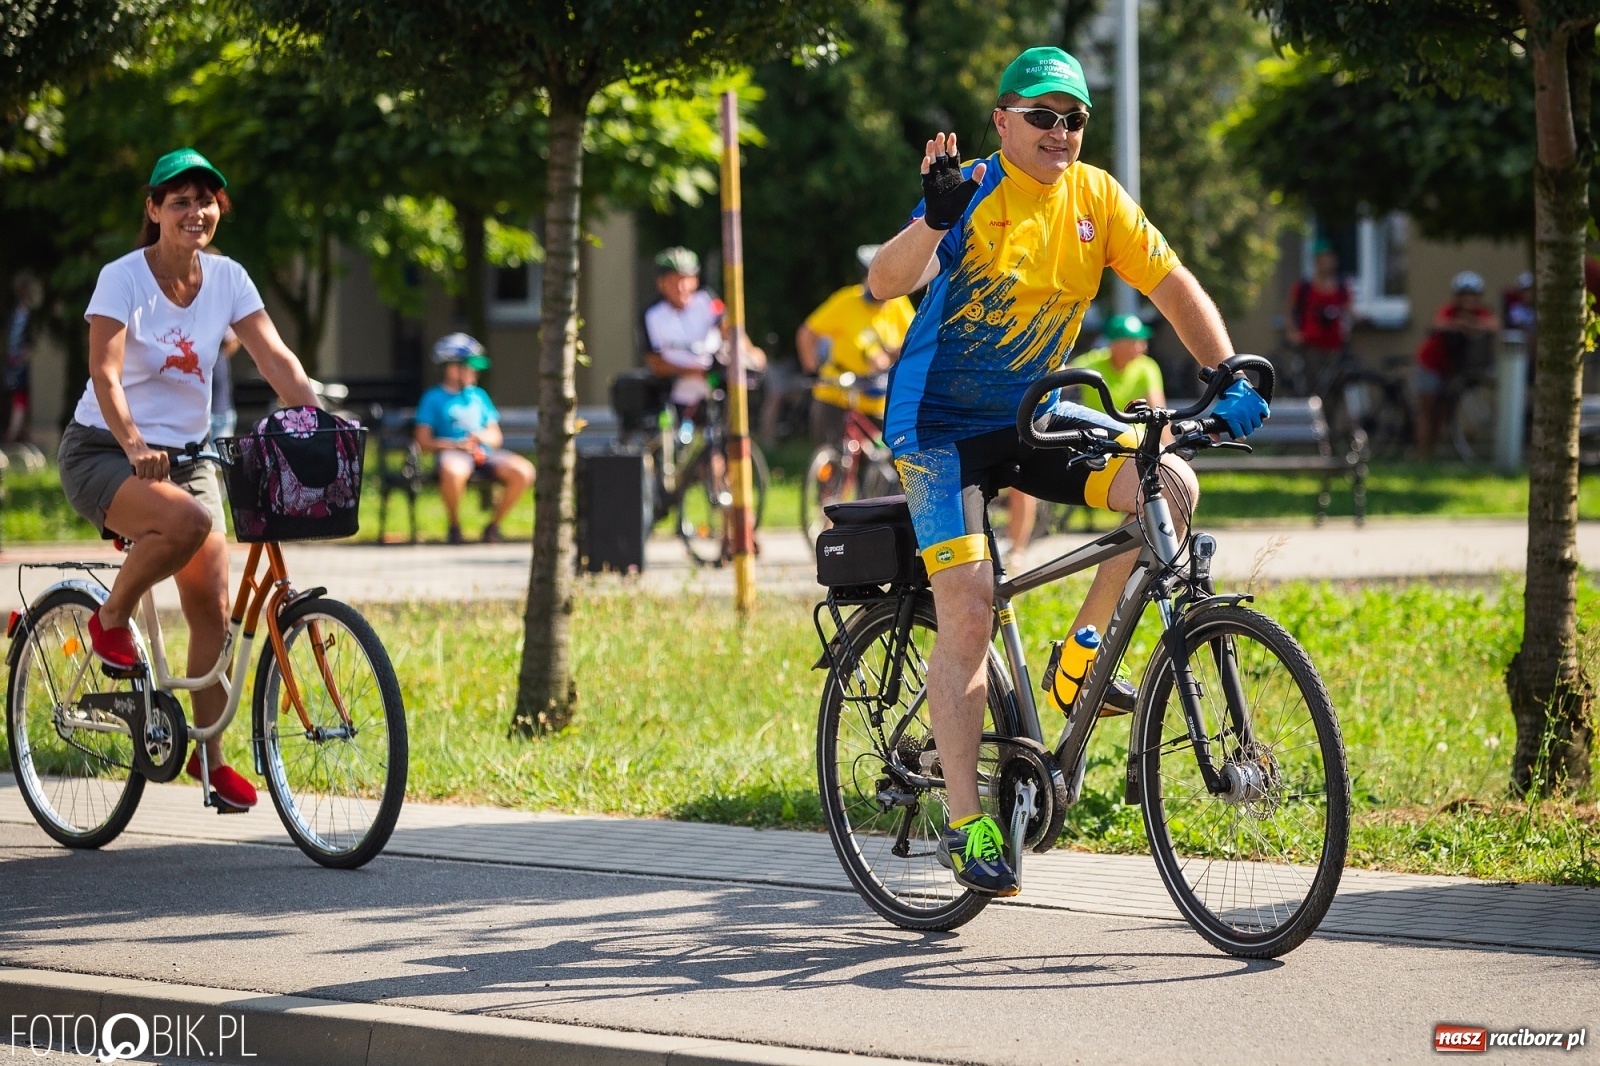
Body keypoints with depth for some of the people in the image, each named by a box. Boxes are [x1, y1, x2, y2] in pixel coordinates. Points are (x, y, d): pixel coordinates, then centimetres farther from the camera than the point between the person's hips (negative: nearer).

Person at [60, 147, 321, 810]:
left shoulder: (226, 279, -1)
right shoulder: (123, 278, -15)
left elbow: (276, 359, -7)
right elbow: (104, 371, -25)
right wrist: (134, 444, -41)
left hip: (186, 453, 5)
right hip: (101, 453, -5)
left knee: (213, 609, -2)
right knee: (188, 520, -35)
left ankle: (208, 754, 11)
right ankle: (111, 619, -10)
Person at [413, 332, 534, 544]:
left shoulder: (479, 395, 25)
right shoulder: (433, 398, 9)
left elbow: (496, 437, 21)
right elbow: (424, 441, 0)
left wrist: (483, 437, -3)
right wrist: (457, 444, -14)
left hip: (484, 453, 5)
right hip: (453, 453, -5)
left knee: (524, 471, -22)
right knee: (452, 472, -43)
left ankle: (493, 525, -4)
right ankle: (455, 526, -16)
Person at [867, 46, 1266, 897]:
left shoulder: (1094, 198, -2)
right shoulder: (975, 196, -17)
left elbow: (1173, 287, 0)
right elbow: (885, 283, -30)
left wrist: (1230, 380, -13)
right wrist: (933, 220, -49)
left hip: (1032, 416, 5)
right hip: (942, 421, -5)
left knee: (1170, 486, -16)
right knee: (968, 608, -15)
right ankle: (965, 824, -8)